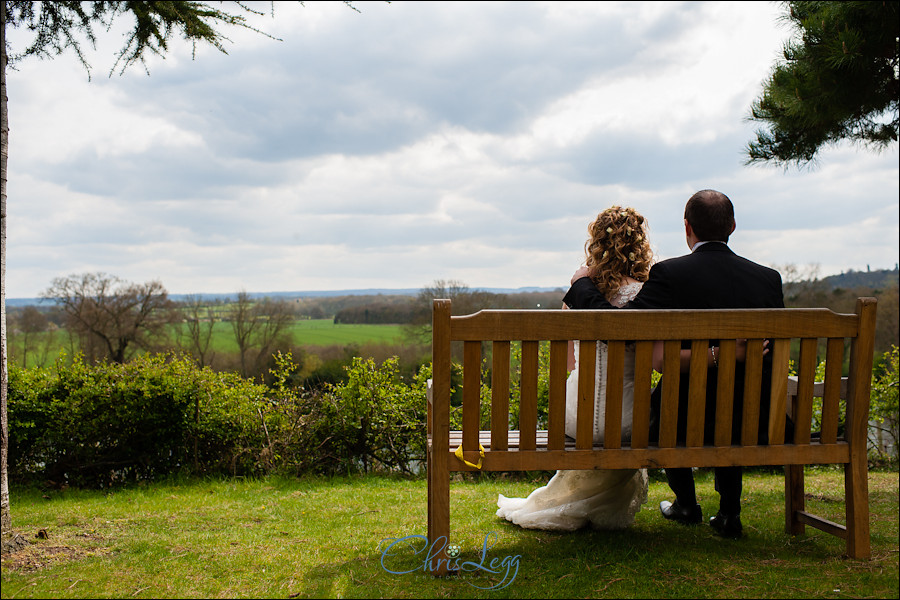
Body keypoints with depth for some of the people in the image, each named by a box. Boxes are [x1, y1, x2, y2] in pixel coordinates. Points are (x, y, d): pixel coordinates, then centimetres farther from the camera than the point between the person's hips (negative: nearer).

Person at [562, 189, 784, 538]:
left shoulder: (670, 274, -16)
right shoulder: (768, 278, -2)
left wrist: (581, 284, -4)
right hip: (754, 424, 4)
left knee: (660, 405, 33)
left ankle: (686, 504, 41)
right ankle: (729, 513, 32)